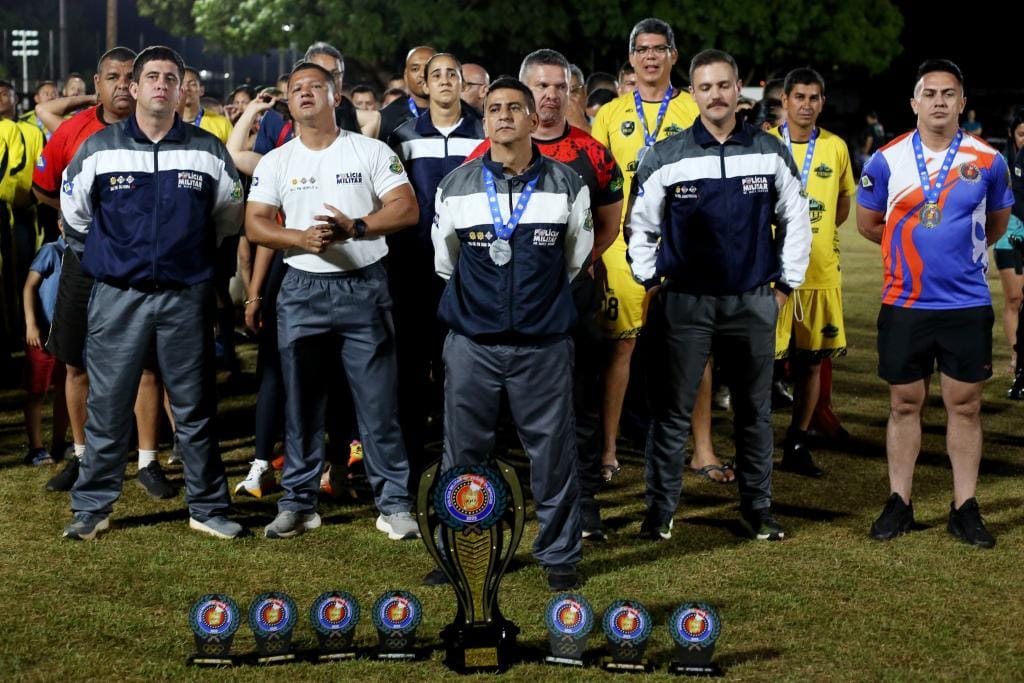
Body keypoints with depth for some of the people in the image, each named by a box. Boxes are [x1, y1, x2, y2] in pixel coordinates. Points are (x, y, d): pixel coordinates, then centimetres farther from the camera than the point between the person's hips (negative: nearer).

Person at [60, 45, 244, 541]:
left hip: (187, 297, 1)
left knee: (195, 407, 6)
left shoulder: (208, 151, 3)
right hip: (118, 296, 0)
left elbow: (229, 216, 16)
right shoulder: (98, 149, 2)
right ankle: (93, 508, 14)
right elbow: (74, 214, 14)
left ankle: (207, 508, 15)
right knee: (107, 406, 3)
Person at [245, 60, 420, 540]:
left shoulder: (371, 152, 3)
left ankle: (394, 504, 7)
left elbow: (407, 209, -4)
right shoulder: (275, 162, 9)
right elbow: (255, 225, 2)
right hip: (302, 289, 2)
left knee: (379, 401, -1)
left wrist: (354, 227, -18)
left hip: (365, 287, -2)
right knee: (302, 403, 7)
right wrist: (302, 238, -16)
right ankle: (298, 502, 17)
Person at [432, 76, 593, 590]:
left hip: (544, 344, 0)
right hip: (472, 344, 1)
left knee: (552, 453, 4)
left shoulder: (567, 186, 2)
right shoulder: (455, 186, 3)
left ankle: (559, 553, 18)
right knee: (463, 453, 6)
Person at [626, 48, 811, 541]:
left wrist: (786, 283, 8)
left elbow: (795, 221, 10)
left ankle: (757, 509, 22)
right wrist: (650, 283, 4)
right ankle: (660, 510, 11)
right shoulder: (665, 157, -1)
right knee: (671, 411, 1)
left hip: (753, 302, 2)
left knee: (755, 410, 10)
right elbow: (640, 226, 7)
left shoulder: (771, 153, 3)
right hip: (683, 302, -2)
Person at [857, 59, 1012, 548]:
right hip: (904, 305, 0)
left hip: (968, 305, 0)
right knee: (904, 404, 8)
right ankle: (899, 504, 17)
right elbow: (868, 223, 11)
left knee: (965, 406, 4)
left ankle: (965, 508, 12)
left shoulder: (988, 161, -1)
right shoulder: (886, 161, -2)